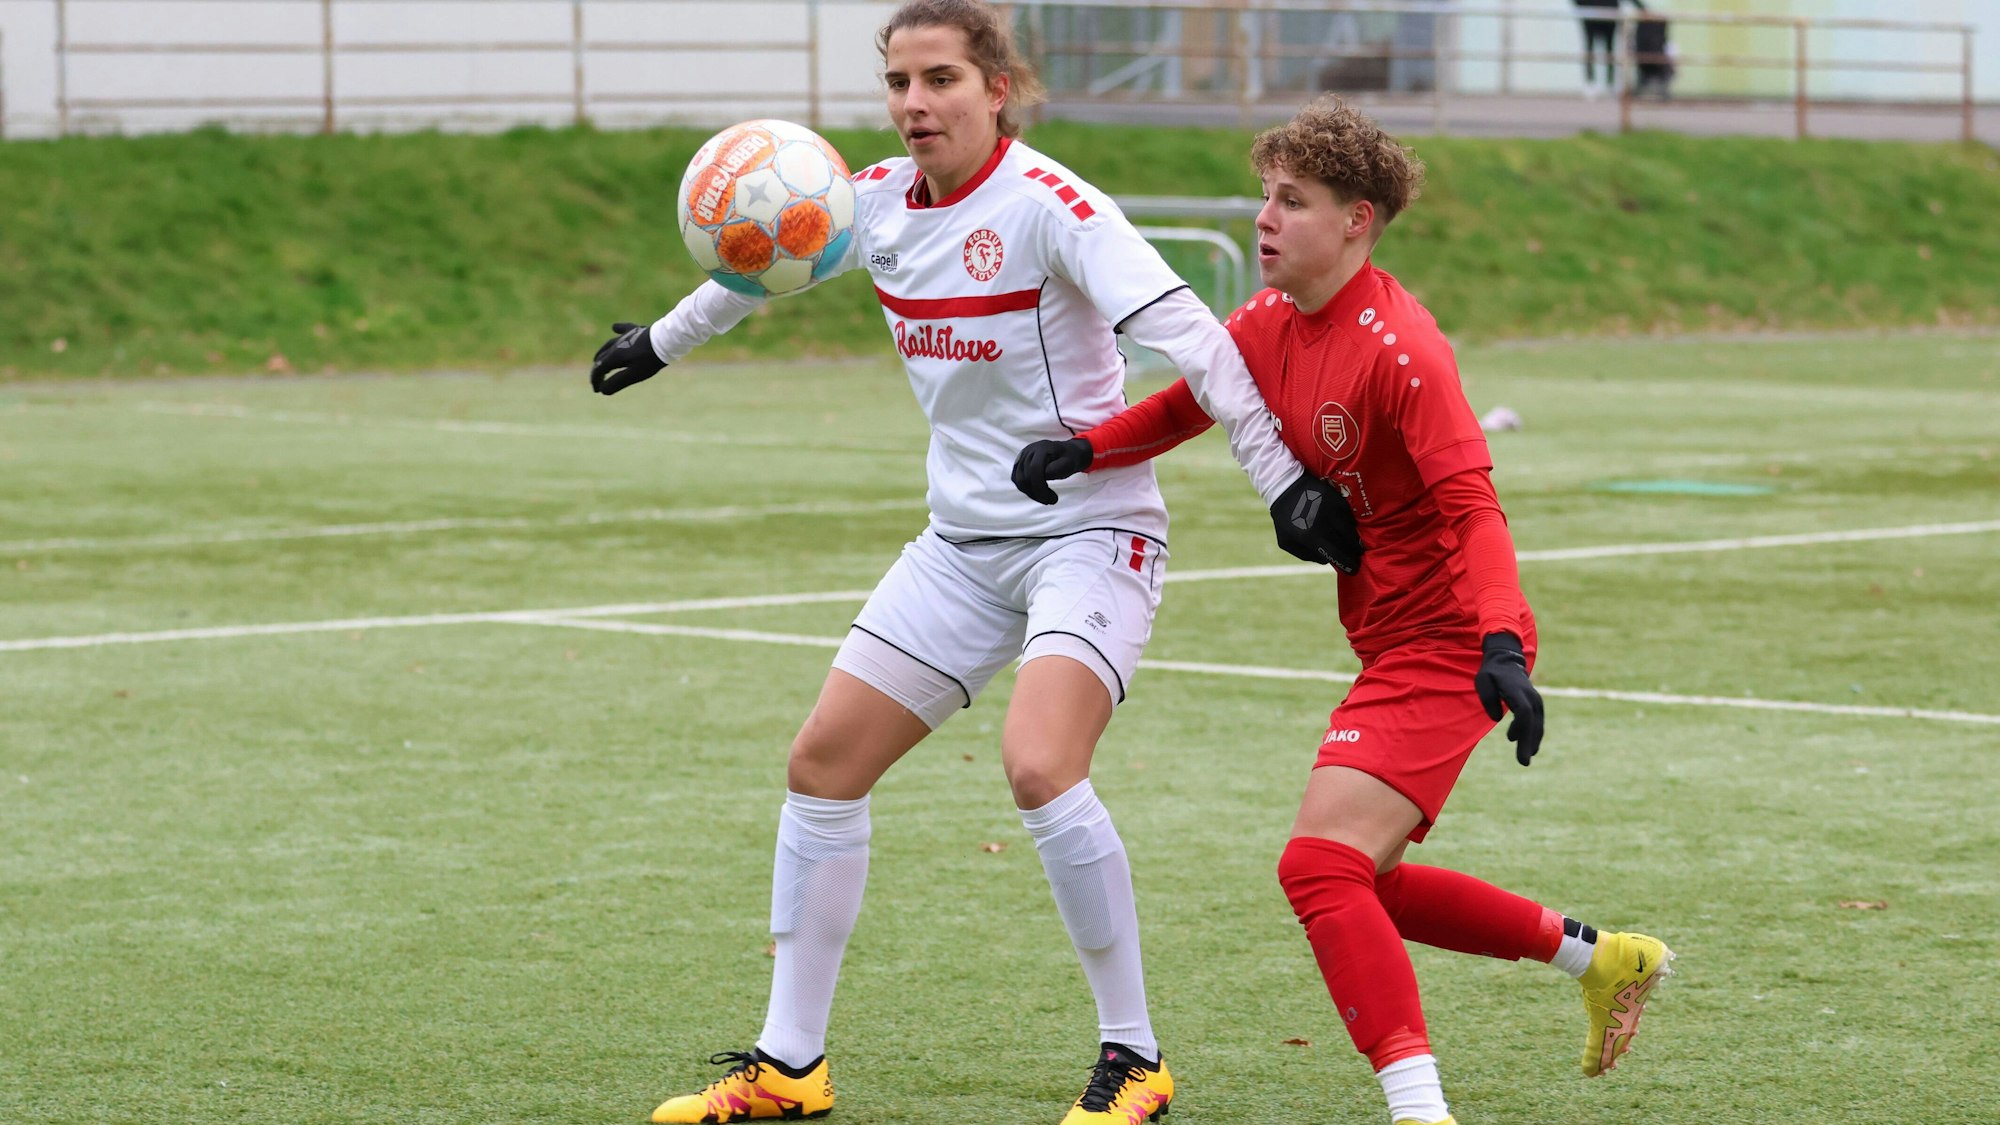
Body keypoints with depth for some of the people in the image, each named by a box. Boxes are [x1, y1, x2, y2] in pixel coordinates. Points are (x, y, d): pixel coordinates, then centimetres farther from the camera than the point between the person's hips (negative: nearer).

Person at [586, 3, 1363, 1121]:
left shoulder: (1045, 205, -18)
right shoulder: (876, 201, 3)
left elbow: (1188, 334, -24)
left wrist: (1284, 480, -30)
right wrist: (661, 340, 38)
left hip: (1089, 534, -7)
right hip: (963, 541, 8)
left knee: (1040, 767, -27)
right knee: (824, 760, 4)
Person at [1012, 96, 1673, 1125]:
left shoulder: (1396, 349, -22)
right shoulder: (1270, 327, 3)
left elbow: (1471, 506, -27)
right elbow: (1186, 405, 19)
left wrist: (1502, 642, -40)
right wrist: (1082, 449, -1)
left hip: (1443, 644, -10)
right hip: (1395, 643, 10)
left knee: (1321, 864, -20)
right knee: (1357, 880, 17)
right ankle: (1595, 956, 29)